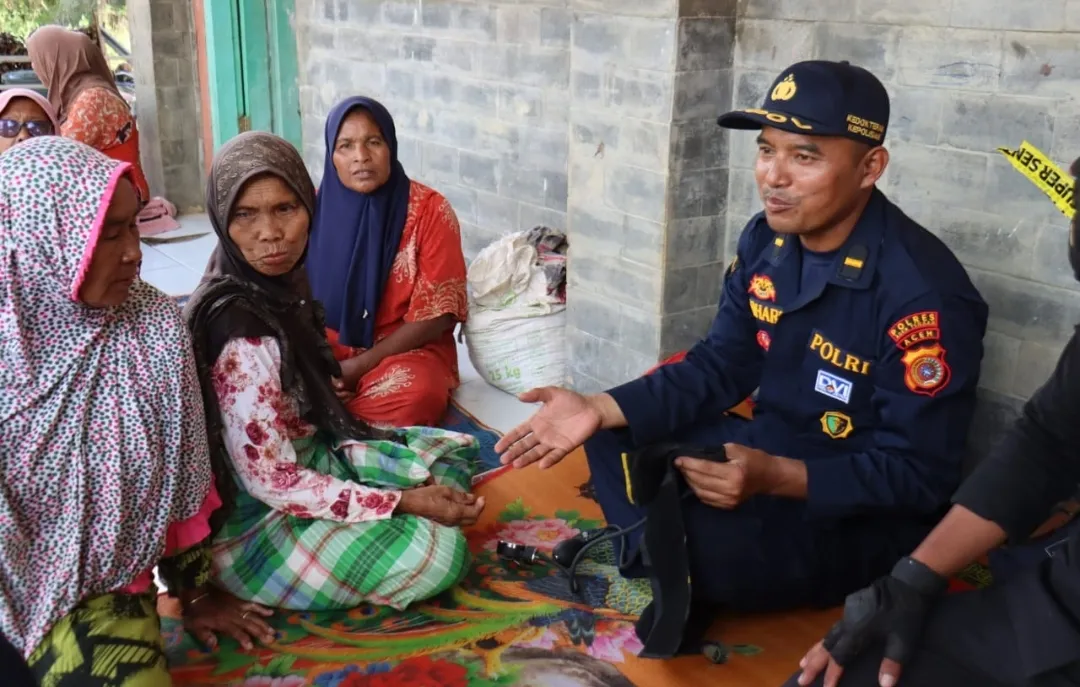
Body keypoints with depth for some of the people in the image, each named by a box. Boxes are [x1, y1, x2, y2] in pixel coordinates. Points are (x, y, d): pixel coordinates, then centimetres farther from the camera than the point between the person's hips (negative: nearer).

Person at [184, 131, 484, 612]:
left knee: (453, 450, 13)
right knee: (441, 551, -20)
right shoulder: (241, 332, -28)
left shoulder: (280, 285, -2)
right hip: (255, 523, -9)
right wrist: (404, 502, -22)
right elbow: (272, 481, -26)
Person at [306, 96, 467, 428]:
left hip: (407, 350, -1)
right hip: (325, 347, 2)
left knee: (415, 394, -35)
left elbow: (435, 315, -11)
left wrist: (357, 367, -16)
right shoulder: (314, 208, 0)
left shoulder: (429, 210, -10)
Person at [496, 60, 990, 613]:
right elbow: (720, 367, 2)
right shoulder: (766, 240, -3)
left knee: (715, 542, -33)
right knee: (614, 437, 0)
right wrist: (600, 410, -12)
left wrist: (773, 478, -35)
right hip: (772, 452, 7)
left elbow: (919, 475, -22)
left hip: (870, 515, -7)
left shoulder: (922, 293, -25)